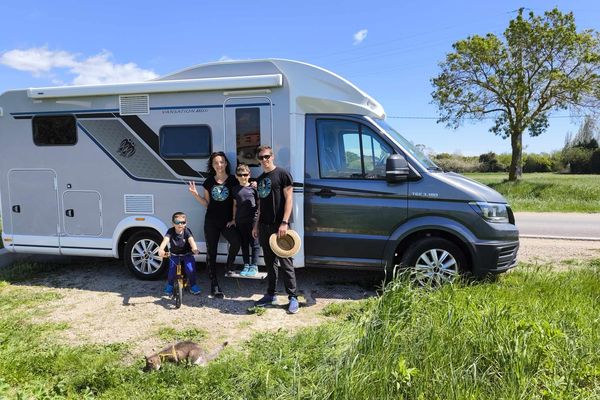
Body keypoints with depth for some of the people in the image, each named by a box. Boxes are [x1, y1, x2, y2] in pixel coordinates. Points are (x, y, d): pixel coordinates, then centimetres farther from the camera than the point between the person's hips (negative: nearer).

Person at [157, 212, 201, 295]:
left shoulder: (187, 231, -15)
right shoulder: (171, 231, -14)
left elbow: (191, 240, -32)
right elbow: (165, 240, -32)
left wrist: (194, 248, -54)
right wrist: (161, 249, -53)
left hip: (186, 255, -1)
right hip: (174, 255, 1)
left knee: (190, 269, -17)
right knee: (172, 271, -12)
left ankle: (193, 285, 9)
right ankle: (169, 285, 21)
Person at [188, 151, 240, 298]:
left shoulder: (233, 180, 0)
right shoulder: (209, 181, 8)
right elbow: (206, 203, 11)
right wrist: (195, 194, -1)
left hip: (227, 221, -3)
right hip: (211, 221, 3)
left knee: (236, 242, -28)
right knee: (211, 252, 4)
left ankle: (229, 264, 1)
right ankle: (214, 284, 13)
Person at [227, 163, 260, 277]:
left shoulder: (253, 188, -2)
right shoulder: (235, 189, 9)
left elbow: (259, 203, 1)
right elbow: (235, 205, 14)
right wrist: (234, 219, 12)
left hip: (252, 220, -4)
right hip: (240, 221, 4)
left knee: (254, 244, 1)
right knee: (244, 244, 11)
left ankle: (254, 266, 10)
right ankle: (246, 266, 20)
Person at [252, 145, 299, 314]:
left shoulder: (282, 174, -4)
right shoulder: (260, 179, 16)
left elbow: (289, 198, -10)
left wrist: (284, 223, -18)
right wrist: (256, 225, 15)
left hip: (279, 226, -7)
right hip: (264, 226, 7)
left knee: (285, 262, -4)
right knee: (269, 263, 13)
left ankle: (293, 298, 3)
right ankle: (271, 295, 22)